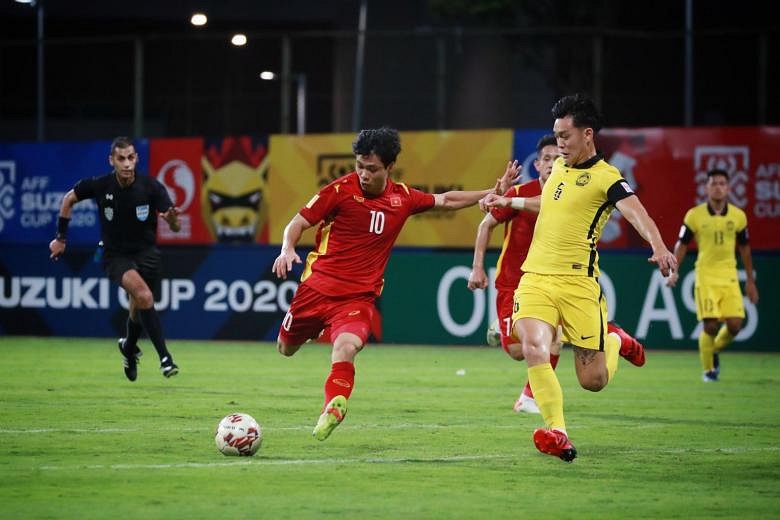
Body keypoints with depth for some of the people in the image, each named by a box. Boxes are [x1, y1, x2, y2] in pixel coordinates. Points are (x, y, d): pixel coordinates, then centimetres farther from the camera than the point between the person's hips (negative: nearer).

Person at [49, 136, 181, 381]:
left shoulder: (151, 187, -16)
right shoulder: (99, 186, -15)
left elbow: (175, 227, -18)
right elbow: (68, 199, 5)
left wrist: (172, 219, -42)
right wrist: (61, 238, 6)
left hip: (146, 253, 2)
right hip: (116, 255, -2)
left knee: (139, 310, 11)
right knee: (144, 295, -28)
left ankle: (129, 347, 46)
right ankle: (165, 357, -27)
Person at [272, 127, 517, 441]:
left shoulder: (402, 198, 4)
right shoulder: (342, 189, -8)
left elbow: (445, 201, 22)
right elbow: (299, 222, -5)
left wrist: (493, 192, 17)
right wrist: (287, 250, -25)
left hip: (358, 297, 0)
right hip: (317, 285, 0)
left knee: (346, 347, -30)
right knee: (286, 348, 17)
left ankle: (333, 408, -18)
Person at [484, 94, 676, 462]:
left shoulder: (605, 177, -10)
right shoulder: (558, 166, 12)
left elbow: (635, 212, -28)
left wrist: (658, 247, -46)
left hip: (577, 283, -5)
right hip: (535, 277, 5)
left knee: (593, 381, 0)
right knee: (534, 349, -23)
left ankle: (615, 344, 35)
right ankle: (557, 435, -21)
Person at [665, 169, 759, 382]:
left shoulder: (738, 216, 4)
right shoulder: (694, 215, -3)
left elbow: (744, 248, 14)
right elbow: (682, 244, 5)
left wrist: (750, 280, 16)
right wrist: (674, 271, -7)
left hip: (730, 276, 2)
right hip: (705, 277, -2)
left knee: (735, 324, -8)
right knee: (710, 325, -10)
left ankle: (714, 351, 25)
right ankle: (708, 370, 11)